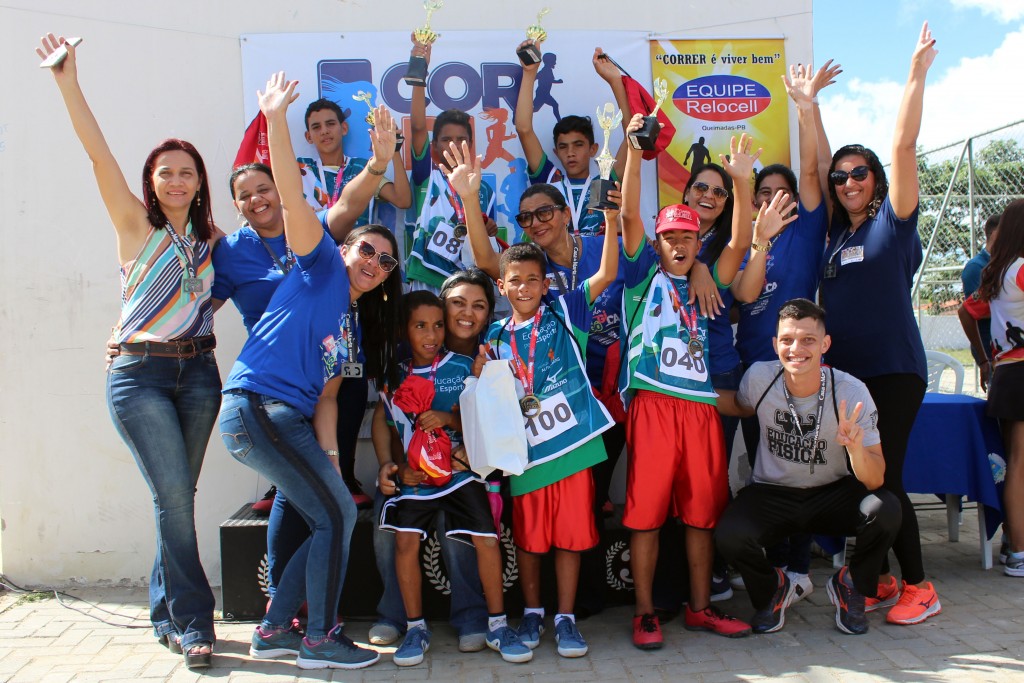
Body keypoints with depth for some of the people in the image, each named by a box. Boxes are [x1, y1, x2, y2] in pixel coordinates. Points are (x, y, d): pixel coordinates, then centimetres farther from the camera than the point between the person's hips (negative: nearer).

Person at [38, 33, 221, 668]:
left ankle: (166, 612, 22)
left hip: (198, 372, 4)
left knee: (178, 495, 7)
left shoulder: (210, 237, 12)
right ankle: (193, 622, -1)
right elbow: (98, 152, -7)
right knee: (174, 495, -10)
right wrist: (69, 82, -15)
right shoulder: (136, 224, 2)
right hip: (141, 374, -4)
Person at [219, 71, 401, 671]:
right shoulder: (321, 267, 1)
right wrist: (277, 119, -20)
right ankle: (320, 639, 6)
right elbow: (292, 197, -11)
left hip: (290, 420, 8)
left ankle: (274, 630, 22)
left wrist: (330, 459, 3)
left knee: (331, 519, 9)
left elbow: (325, 396, 14)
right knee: (338, 512, -8)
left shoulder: (357, 329, 20)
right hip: (255, 406, -8)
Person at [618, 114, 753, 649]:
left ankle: (700, 608, 19)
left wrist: (740, 178, -1)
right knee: (645, 510, -2)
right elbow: (629, 215, -1)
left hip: (701, 405, 4)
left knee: (702, 509, 8)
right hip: (652, 403, -4)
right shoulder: (646, 275, 10)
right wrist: (634, 152, -10)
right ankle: (645, 612, 8)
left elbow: (739, 241, 8)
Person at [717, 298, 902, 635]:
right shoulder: (759, 376, -15)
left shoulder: (851, 392, -20)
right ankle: (772, 589, 9)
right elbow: (743, 405, 11)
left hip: (834, 494, 0)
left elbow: (874, 481, -20)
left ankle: (852, 586, 4)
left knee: (885, 511, -31)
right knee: (730, 534, -30)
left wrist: (855, 447, -43)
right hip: (772, 494, 1)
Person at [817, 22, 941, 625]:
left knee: (885, 477, -7)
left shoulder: (894, 220, -1)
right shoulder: (834, 231, 12)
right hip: (843, 371, 6)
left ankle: (919, 587, 8)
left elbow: (904, 146, -11)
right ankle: (878, 580, 21)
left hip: (894, 369, -6)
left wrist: (917, 75, -13)